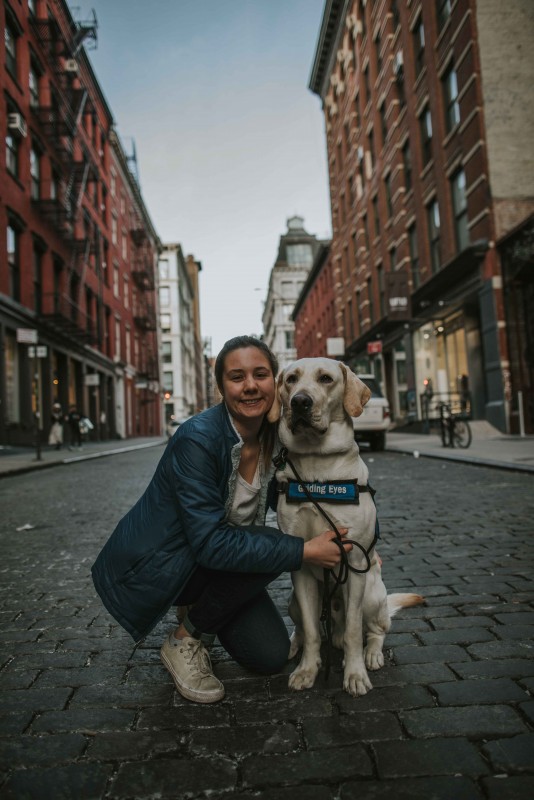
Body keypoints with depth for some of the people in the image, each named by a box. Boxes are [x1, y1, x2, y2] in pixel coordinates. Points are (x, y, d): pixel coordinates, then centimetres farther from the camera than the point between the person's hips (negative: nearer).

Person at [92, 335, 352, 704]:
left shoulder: (275, 439, -8)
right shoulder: (198, 439, -29)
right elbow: (211, 543, -33)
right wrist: (303, 550, -32)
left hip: (215, 562, 6)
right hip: (152, 566, -6)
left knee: (271, 656, -7)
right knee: (268, 549, -27)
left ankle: (202, 614, 20)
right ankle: (184, 641, -5)